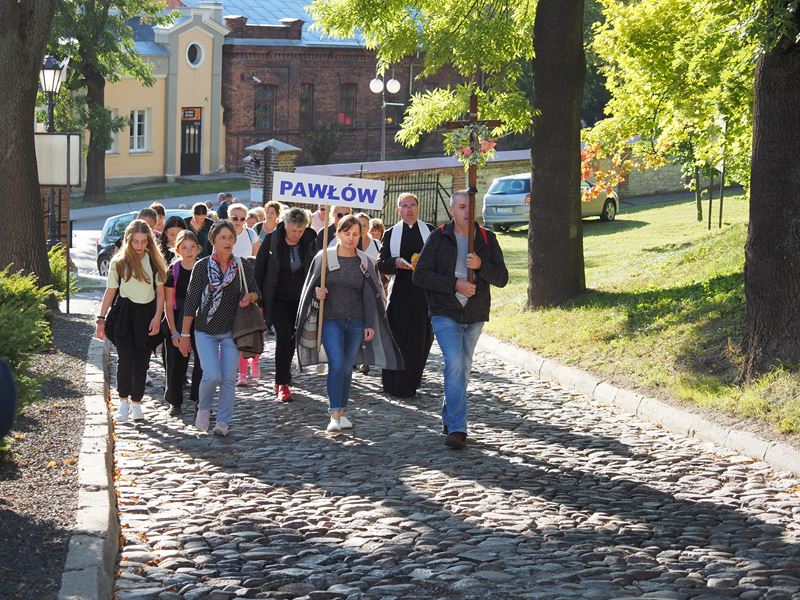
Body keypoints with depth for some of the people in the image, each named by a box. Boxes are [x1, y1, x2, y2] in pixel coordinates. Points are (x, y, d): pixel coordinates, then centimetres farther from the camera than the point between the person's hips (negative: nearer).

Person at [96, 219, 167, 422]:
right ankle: (123, 401, 4)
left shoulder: (154, 262, 4)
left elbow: (160, 291, 5)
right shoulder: (119, 263, 2)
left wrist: (157, 317, -4)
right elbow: (111, 291, 6)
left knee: (142, 361, 5)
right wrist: (101, 319, 4)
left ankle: (136, 402, 16)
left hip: (147, 315, 1)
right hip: (124, 314, -1)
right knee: (126, 359, -11)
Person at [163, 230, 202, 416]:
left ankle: (199, 400, 13)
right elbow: (168, 303, -4)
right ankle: (175, 402, 16)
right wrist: (174, 331, -8)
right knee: (176, 362, 4)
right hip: (178, 322, -1)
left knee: (202, 361, -1)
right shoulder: (173, 271, -5)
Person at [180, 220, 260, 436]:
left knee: (229, 379, 1)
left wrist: (250, 297, -16)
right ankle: (204, 409, 14)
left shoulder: (244, 266, 1)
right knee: (212, 375, -14)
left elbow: (256, 293, 10)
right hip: (205, 330, -2)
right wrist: (185, 334, -4)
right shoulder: (202, 266, -5)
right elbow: (191, 301, -3)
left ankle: (223, 421, 14)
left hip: (232, 331, 2)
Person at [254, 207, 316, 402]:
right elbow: (259, 269, -4)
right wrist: (258, 299, -5)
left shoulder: (310, 243, -5)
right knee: (284, 334, -16)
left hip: (299, 299, 3)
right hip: (278, 298, -2)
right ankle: (282, 384, -11)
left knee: (292, 338, 7)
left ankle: (283, 377, 28)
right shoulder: (271, 241, -9)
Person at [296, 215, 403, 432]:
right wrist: (317, 293, -15)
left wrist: (370, 325, 2)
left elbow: (370, 296, 7)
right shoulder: (324, 258, 0)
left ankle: (342, 411, 19)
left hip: (356, 322, 2)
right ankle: (334, 414, -13)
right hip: (331, 320, -2)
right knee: (336, 364, -15)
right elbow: (310, 287, 7)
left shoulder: (365, 263, 6)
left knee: (347, 367, 7)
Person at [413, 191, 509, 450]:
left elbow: (502, 278, 0)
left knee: (463, 368, 13)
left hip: (475, 315, 4)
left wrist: (480, 265, -19)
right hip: (445, 314, -3)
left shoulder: (487, 239, 3)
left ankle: (448, 417, 32)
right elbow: (420, 275, -7)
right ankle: (457, 429, -19)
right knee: (454, 363, -17)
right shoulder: (438, 238, -3)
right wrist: (454, 284, -17)